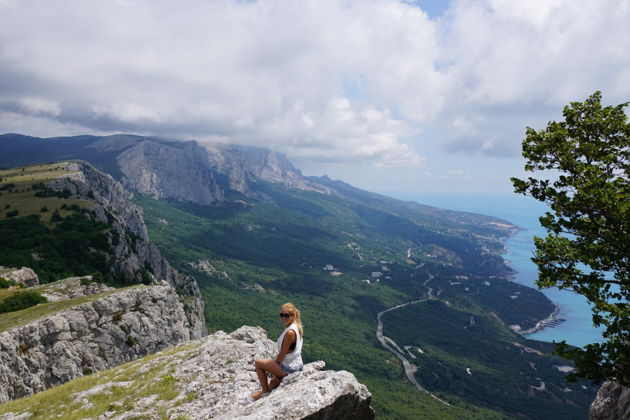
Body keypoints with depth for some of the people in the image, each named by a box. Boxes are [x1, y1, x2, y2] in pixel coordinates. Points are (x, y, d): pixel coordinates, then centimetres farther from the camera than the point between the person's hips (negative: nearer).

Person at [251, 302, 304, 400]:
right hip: (298, 365, 9)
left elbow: (282, 355, -20)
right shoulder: (297, 327, 2)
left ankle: (265, 391, 15)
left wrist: (274, 363, 0)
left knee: (258, 363, 6)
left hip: (289, 368, -8)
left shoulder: (290, 332, -27)